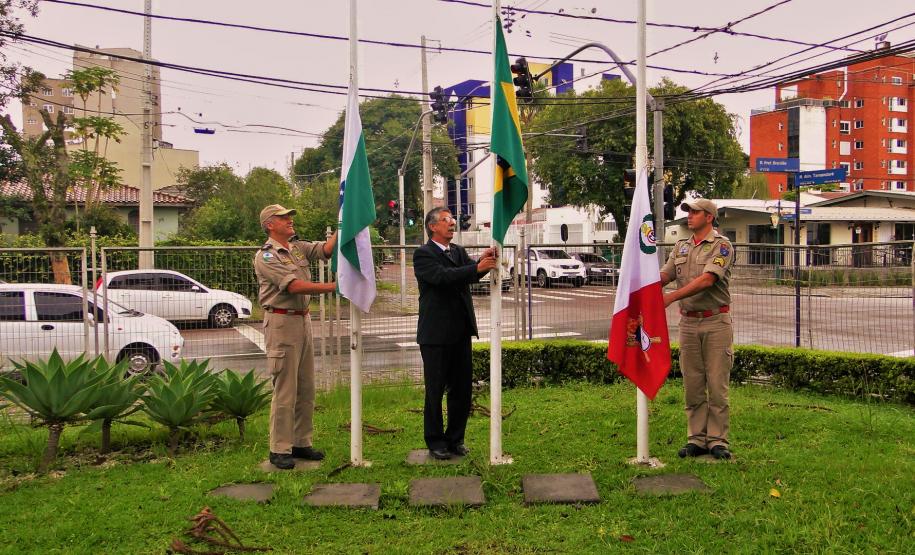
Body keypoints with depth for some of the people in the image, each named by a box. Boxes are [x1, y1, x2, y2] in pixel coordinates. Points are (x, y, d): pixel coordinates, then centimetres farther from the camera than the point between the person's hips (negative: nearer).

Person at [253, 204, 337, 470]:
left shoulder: (299, 247, 14)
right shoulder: (265, 256, -10)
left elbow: (326, 249, 1)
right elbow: (294, 286, -19)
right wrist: (333, 286, -20)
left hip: (303, 320, 8)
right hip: (281, 322, -8)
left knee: (306, 388, 11)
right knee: (285, 390, -6)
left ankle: (301, 442, 20)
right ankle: (279, 450, 2)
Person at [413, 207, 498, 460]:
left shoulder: (459, 251, 14)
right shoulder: (423, 254, -7)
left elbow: (472, 274, -2)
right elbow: (442, 276, -24)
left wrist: (485, 261, -24)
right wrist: (478, 267, -33)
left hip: (461, 332, 6)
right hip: (435, 334, -6)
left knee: (462, 388, 11)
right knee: (435, 390, 3)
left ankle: (455, 439, 24)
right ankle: (435, 442, 16)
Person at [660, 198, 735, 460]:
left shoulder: (722, 246, -5)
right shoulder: (681, 247, 15)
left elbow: (707, 280, -18)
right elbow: (664, 276, 6)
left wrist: (671, 297, -26)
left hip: (716, 322, -5)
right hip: (688, 323, 5)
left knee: (717, 385, -1)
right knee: (693, 385, 7)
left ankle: (717, 440, 7)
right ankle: (696, 439, 14)